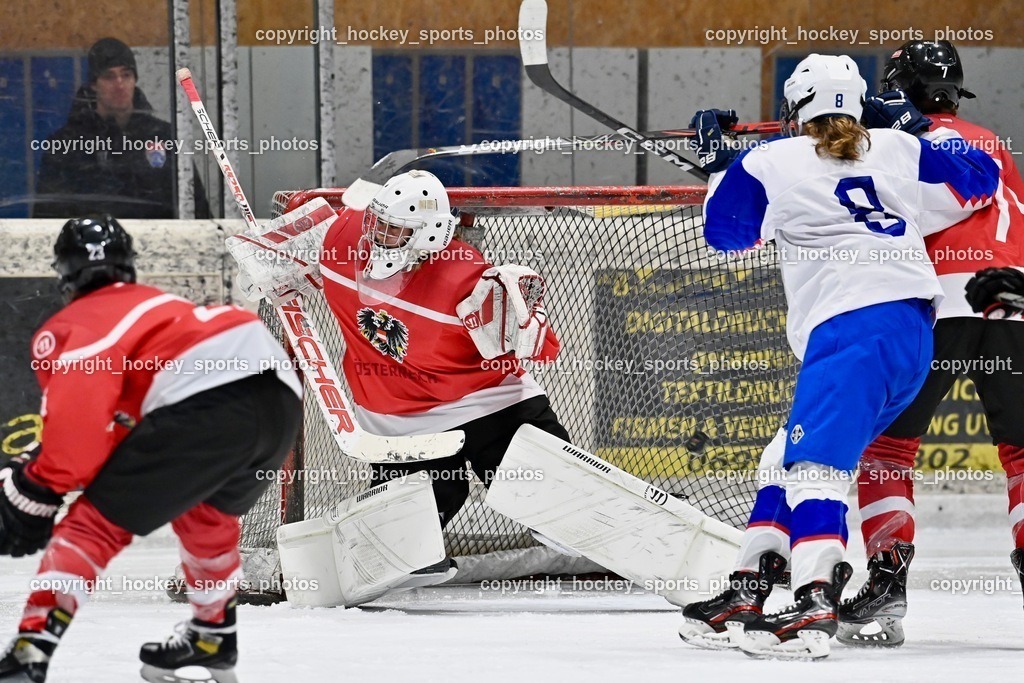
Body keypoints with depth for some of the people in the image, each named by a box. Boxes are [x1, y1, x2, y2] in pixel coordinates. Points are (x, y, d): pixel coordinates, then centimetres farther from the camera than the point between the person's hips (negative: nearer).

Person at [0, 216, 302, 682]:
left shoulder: (70, 330, 12)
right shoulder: (159, 304, 37)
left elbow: (78, 415, -6)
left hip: (208, 401, -8)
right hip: (282, 398, 8)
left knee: (95, 521, -1)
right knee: (207, 511, 36)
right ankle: (214, 637, 46)